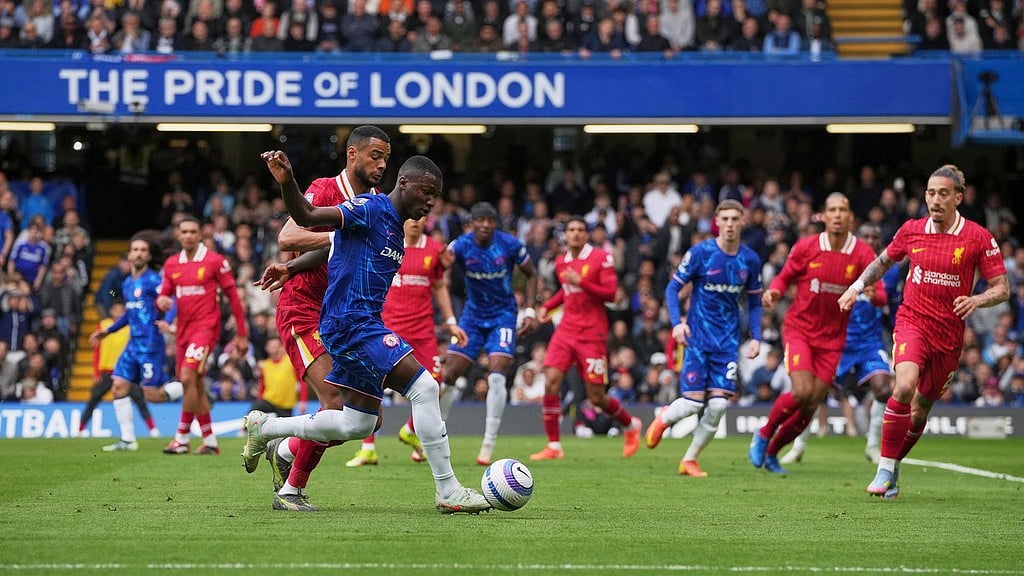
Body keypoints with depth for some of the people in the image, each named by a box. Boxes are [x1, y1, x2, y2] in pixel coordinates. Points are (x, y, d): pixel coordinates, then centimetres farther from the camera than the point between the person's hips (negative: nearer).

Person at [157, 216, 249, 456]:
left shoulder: (215, 261, -5)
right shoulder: (171, 264, 10)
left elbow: (233, 297, -3)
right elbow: (164, 294, 15)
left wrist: (241, 334, -4)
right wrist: (161, 301, -12)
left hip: (206, 326, -6)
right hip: (183, 329, 6)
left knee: (188, 378, -18)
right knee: (196, 385, 7)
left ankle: (182, 438, -11)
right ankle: (210, 440, 15)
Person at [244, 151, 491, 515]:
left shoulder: (394, 228, 18)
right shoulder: (371, 209, -10)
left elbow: (336, 246, 24)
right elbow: (307, 217, -18)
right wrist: (286, 182, -36)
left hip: (364, 325, 10)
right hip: (351, 323, -10)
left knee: (360, 424, 13)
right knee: (423, 387, -16)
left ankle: (263, 429, 25)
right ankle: (448, 492, -13)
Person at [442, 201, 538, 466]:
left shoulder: (510, 245, -14)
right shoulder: (461, 246, -15)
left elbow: (531, 275, 2)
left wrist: (529, 311, -5)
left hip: (503, 316, -1)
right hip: (473, 315, 2)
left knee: (497, 376, -17)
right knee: (450, 375, -2)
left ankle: (489, 444, -11)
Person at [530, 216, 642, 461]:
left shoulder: (601, 258, -6)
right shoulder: (561, 262, 12)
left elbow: (611, 293, -13)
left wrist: (580, 281, -22)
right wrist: (547, 306, 16)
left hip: (592, 335, -5)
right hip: (566, 329, 5)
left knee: (597, 397, -2)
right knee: (551, 382, -13)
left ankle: (631, 425, 29)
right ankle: (554, 447, -6)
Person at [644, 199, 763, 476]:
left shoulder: (750, 260, 4)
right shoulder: (700, 252, -8)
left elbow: (754, 302, 15)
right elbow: (673, 287, -4)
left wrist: (756, 337, 3)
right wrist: (677, 322, -19)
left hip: (728, 341, 3)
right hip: (698, 338, -3)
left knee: (719, 403, -9)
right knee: (693, 402, -10)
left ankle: (690, 459, 10)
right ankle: (664, 418, 27)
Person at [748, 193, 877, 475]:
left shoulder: (863, 253, -7)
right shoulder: (806, 247, -8)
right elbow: (784, 277, 6)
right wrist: (773, 292, -16)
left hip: (832, 339, 2)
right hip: (799, 329, -2)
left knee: (811, 406, 2)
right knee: (802, 392, -21)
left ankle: (771, 452, 24)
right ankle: (763, 434, 5)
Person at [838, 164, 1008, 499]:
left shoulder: (978, 238, -5)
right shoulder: (912, 230, 1)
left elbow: (1002, 288, -3)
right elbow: (883, 261, 21)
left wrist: (976, 300, -22)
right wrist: (857, 287, 8)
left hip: (949, 334, 1)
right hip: (912, 323, -1)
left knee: (921, 410, 9)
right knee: (904, 386, -27)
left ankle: (893, 467, 32)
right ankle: (885, 469, -17)